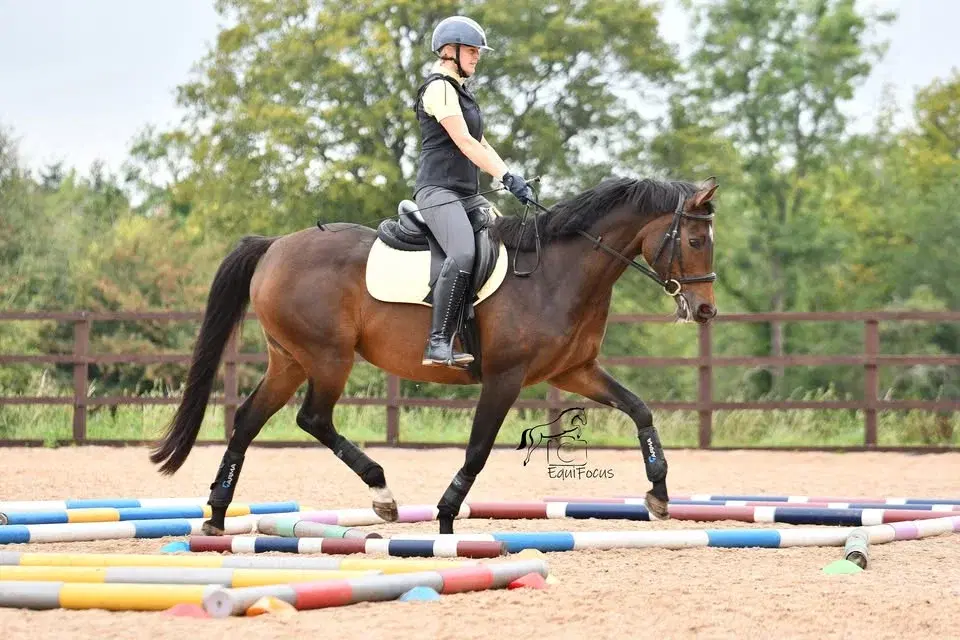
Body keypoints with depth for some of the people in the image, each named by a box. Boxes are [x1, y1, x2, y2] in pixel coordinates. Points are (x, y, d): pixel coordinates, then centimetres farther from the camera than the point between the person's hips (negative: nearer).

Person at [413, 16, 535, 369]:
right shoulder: (439, 88, -7)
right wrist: (507, 177, -20)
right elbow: (464, 142, -16)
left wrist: (511, 177, 7)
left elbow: (481, 144, 21)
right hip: (438, 190, -10)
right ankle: (438, 344, -32)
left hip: (468, 194, 10)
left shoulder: (461, 91, 23)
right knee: (463, 255, -31)